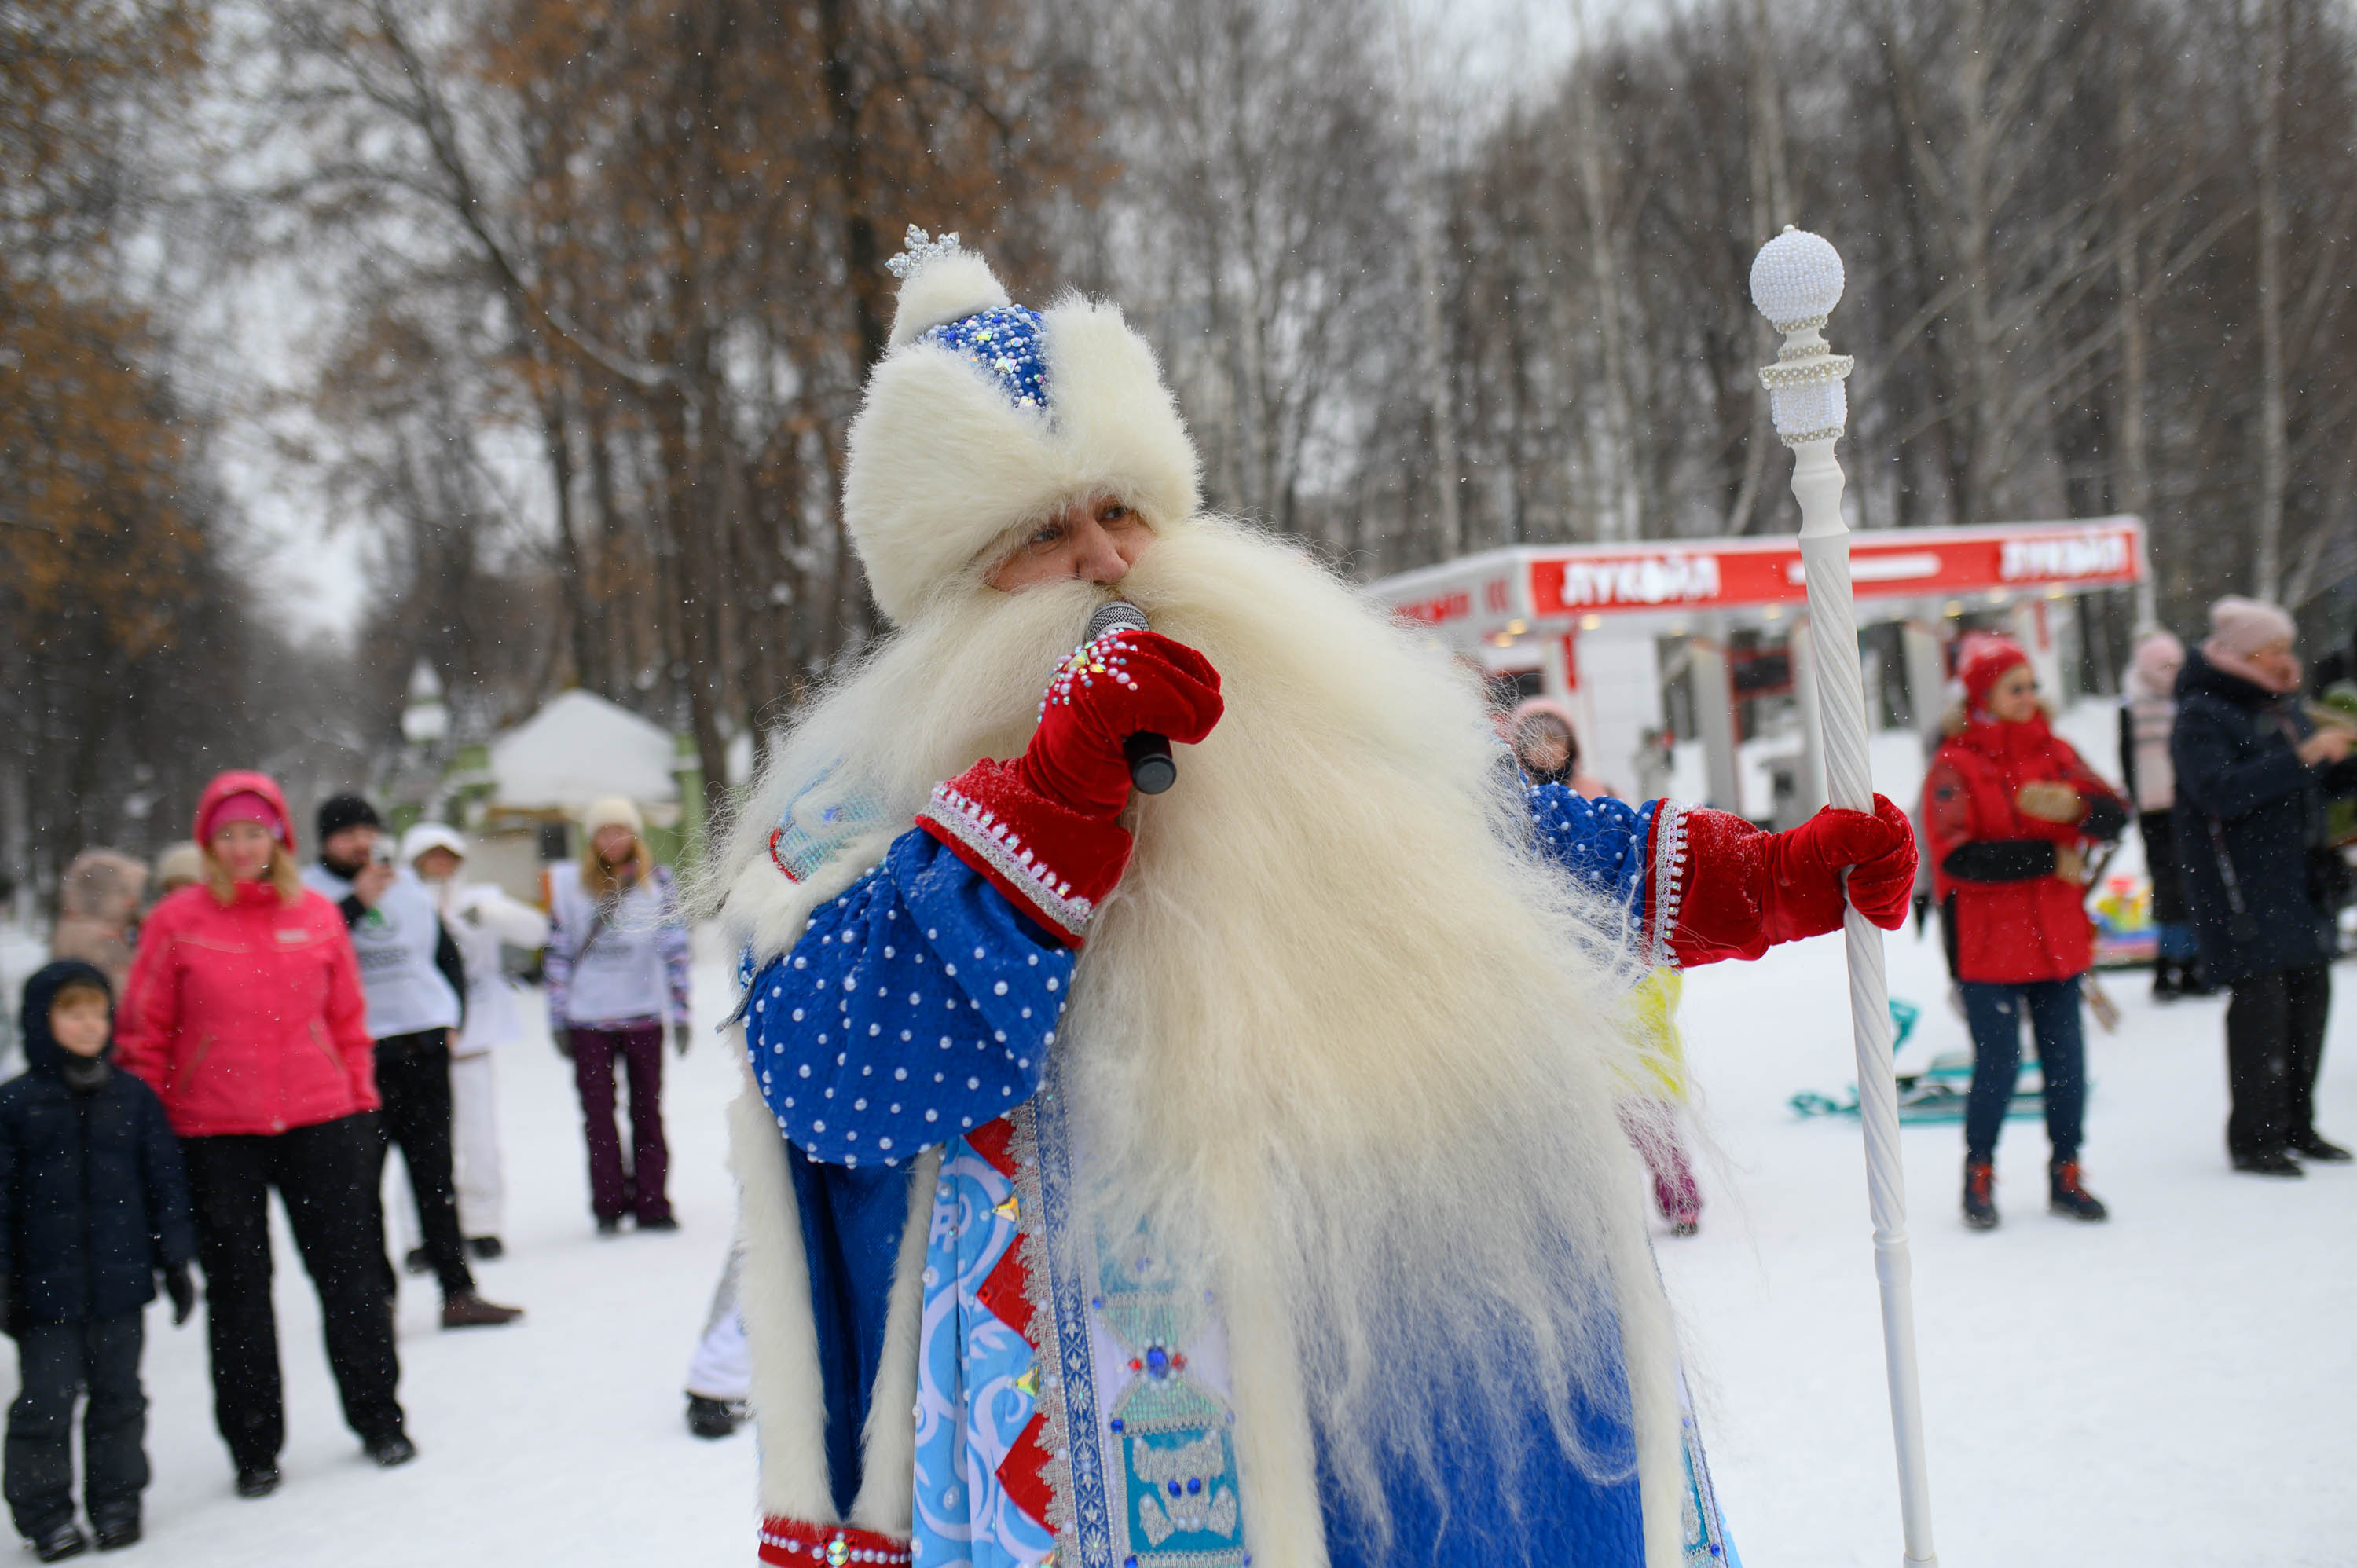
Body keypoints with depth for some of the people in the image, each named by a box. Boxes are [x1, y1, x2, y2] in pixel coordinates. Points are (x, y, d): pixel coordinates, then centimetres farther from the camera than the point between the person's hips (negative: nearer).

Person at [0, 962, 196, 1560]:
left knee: (118, 1395, 11)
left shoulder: (133, 1098, 3)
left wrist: (175, 1262, 7)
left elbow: (164, 1182, 8)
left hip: (120, 1284, 2)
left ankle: (117, 1501, 24)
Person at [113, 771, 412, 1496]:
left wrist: (359, 1103, 8)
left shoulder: (317, 915, 3)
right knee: (237, 1288, 8)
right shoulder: (177, 921, -3)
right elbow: (143, 1036, 0)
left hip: (320, 1123, 1)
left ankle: (378, 1419, 24)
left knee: (350, 1273, 8)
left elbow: (348, 1021, 9)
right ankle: (254, 1448, 20)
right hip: (216, 1137, -1)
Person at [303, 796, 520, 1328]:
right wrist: (359, 899, -22)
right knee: (360, 1179, -2)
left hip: (423, 1044, 4)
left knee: (435, 1173, 7)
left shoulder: (409, 885, 15)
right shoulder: (309, 892, -2)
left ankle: (457, 1291, 9)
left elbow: (447, 954, 22)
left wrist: (450, 1017, 11)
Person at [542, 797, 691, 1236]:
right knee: (598, 1117, 2)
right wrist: (558, 1019, 4)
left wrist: (680, 1011, -2)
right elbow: (557, 953, 6)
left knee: (647, 1112, 4)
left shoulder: (656, 882, 3)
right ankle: (608, 1206, 10)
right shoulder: (570, 886, 3)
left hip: (644, 1015, 0)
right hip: (587, 1021, 0)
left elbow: (674, 946, 2)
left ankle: (651, 1204, 11)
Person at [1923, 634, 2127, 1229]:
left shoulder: (2055, 753, 11)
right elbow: (1960, 856, -17)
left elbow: (2114, 817, 0)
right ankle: (1978, 1177, 14)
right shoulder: (1954, 766, -6)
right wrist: (2048, 857, -14)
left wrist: (2075, 805, -22)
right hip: (1988, 949, -5)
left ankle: (2066, 1176, 20)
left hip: (2056, 940, 5)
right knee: (1998, 1065, -3)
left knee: (2066, 1061, 6)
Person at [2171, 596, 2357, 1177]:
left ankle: (2296, 1124, 21)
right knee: (2260, 999, -8)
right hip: (2241, 885, -8)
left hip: (2299, 880, 8)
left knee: (2309, 992, 9)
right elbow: (2222, 792, -24)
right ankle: (2252, 1138, 0)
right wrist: (2300, 758, -25)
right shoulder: (2201, 715, -10)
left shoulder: (2282, 708, 16)